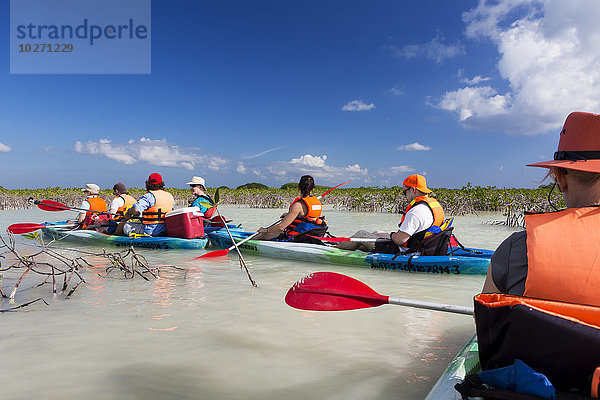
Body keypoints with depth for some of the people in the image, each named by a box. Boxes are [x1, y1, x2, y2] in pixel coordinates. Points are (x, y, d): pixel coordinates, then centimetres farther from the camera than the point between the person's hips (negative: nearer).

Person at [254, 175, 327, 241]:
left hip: (294, 238, -8)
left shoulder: (299, 205, -24)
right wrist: (289, 215, 30)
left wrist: (265, 230, -8)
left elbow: (281, 226, -24)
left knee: (263, 234, 12)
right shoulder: (318, 202, 1)